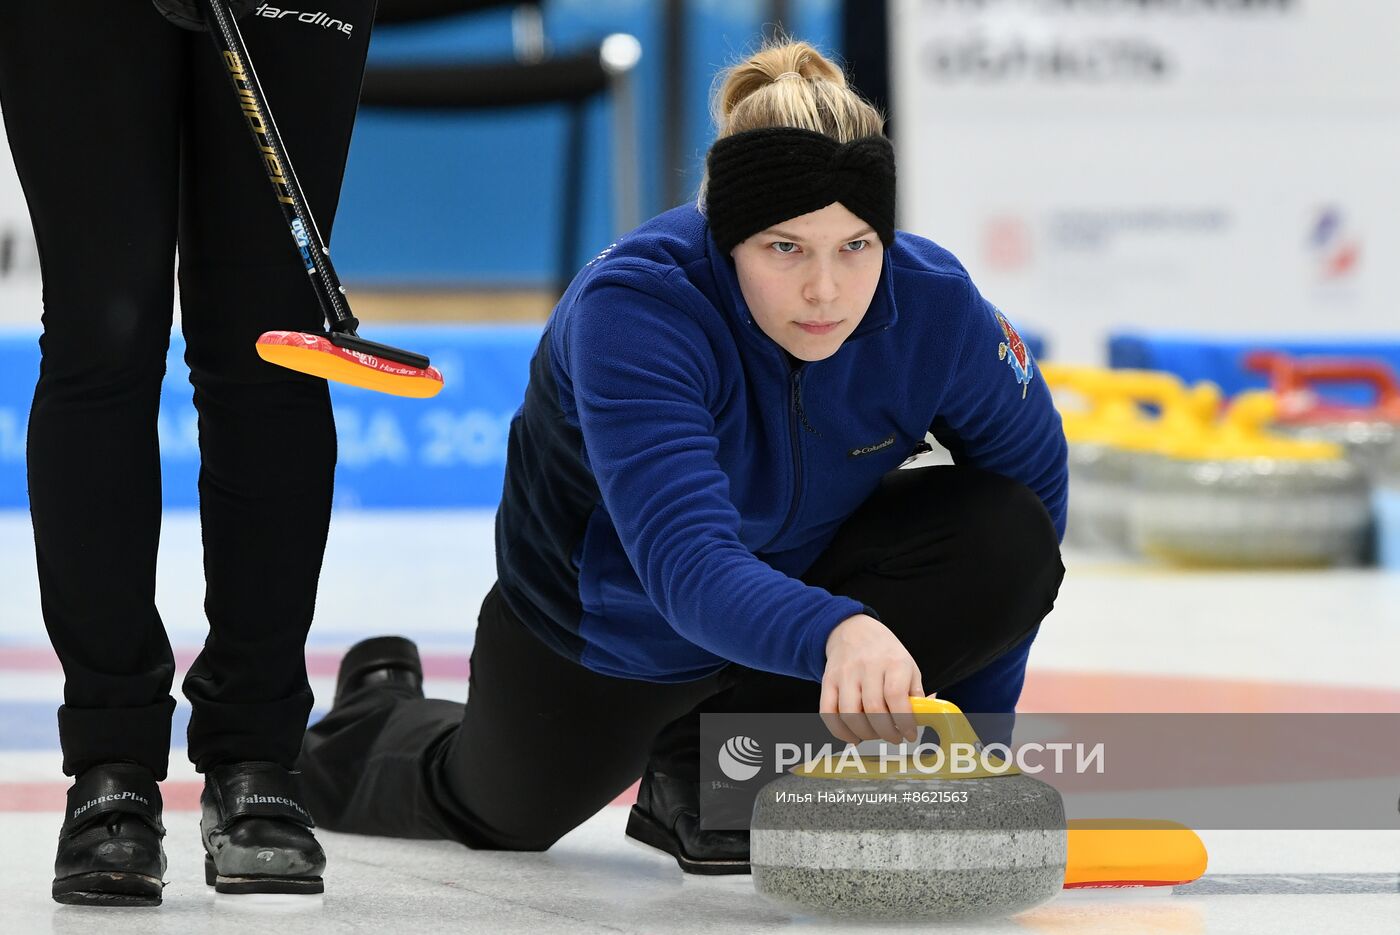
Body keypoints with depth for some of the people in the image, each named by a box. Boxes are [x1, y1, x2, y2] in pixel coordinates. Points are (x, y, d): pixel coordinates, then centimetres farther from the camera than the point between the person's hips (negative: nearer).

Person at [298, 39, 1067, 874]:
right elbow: (686, 563, -52)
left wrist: (971, 730, -12)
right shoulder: (633, 309, -39)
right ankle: (378, 710, 57)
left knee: (1012, 542, -26)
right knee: (502, 814, 19)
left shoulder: (935, 305, -28)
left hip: (807, 573, 3)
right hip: (603, 613, -2)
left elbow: (1031, 473, -10)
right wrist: (834, 634, -72)